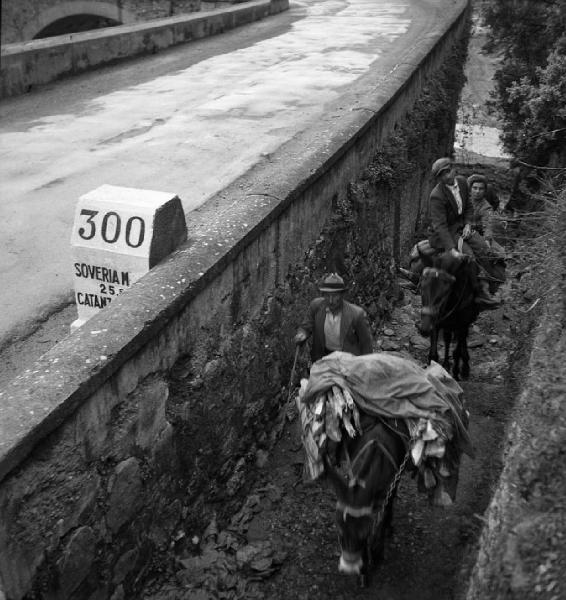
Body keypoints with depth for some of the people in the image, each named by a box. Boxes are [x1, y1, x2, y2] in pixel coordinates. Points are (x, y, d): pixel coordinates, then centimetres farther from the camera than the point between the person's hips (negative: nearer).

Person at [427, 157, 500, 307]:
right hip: (445, 232, -7)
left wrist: (468, 224, -5)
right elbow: (440, 225, -29)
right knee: (468, 255, -25)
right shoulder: (436, 196, -23)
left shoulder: (462, 181, -1)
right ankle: (478, 293, -10)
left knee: (483, 249, -14)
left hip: (461, 226, 7)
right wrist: (452, 250, -38)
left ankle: (484, 288, -7)